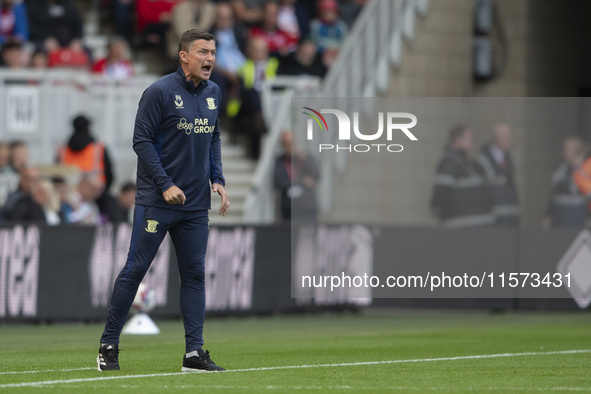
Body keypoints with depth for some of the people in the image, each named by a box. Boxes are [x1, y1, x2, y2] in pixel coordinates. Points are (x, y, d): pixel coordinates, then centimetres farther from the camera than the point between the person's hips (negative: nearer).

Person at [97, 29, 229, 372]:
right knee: (135, 269, -3)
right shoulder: (160, 92, -10)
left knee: (195, 273, 4)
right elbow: (142, 140, -11)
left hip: (196, 203, 6)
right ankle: (109, 346, 5)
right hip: (156, 201, -6)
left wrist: (217, 179, 8)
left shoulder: (213, 93, 10)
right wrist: (165, 185, -16)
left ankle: (194, 353, 5)